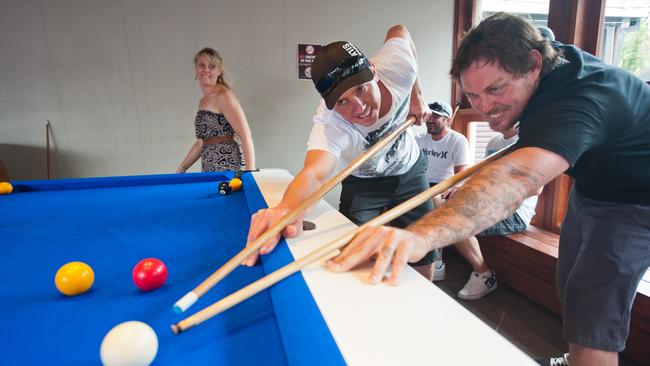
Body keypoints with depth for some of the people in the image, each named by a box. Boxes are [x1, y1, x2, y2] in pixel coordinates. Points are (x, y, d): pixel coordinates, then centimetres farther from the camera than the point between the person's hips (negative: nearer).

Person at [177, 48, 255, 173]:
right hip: (208, 169, 7)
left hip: (226, 164, -7)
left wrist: (250, 172, -19)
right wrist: (180, 170, 18)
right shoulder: (203, 101, 17)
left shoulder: (223, 95, -8)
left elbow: (246, 136, -14)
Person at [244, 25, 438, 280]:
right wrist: (287, 208, -79)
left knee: (423, 265, 6)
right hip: (363, 185, -3)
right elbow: (314, 173, -57)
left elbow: (400, 31, -4)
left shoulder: (399, 67, -28)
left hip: (410, 174, 3)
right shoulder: (329, 124, -38)